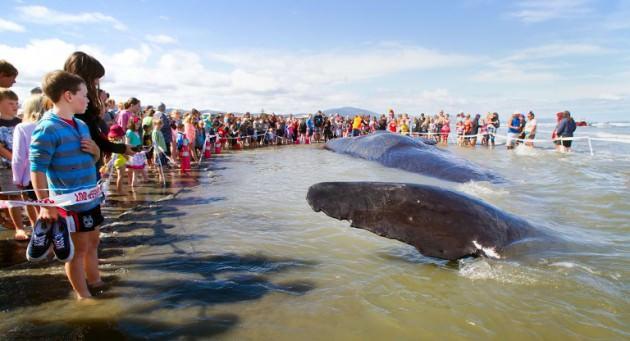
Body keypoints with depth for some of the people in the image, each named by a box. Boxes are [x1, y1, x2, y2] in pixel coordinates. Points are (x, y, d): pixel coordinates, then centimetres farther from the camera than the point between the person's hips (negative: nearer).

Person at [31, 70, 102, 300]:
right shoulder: (47, 129, -17)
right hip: (69, 203, -8)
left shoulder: (82, 125, 8)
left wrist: (95, 150, -4)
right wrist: (46, 206, -19)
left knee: (92, 242, 20)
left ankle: (95, 282, 37)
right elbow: (37, 171, -18)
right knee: (78, 249, 5)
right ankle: (83, 296, 21)